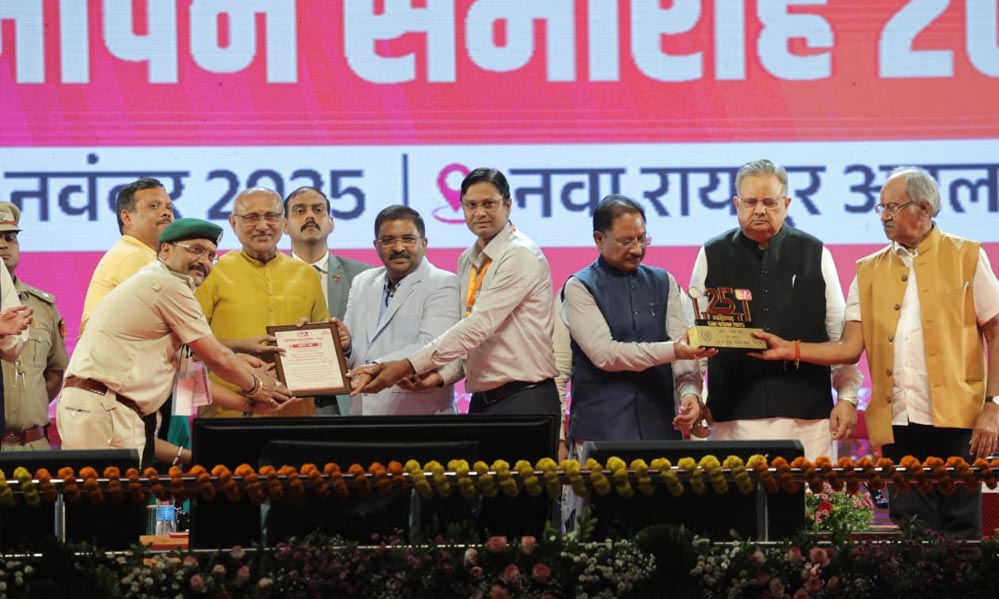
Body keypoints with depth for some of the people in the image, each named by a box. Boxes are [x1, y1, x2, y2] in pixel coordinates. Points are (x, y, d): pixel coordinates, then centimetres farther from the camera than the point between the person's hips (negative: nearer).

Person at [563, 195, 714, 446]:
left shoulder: (663, 283, 13)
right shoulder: (579, 288, 0)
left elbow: (684, 348, 4)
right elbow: (603, 354, -11)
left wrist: (690, 392, -16)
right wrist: (672, 350, -20)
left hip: (659, 424, 3)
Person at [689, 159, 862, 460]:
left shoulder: (815, 254, 8)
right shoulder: (712, 256, 8)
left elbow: (840, 334, 10)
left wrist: (847, 397, 5)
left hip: (807, 415, 0)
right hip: (733, 417, 0)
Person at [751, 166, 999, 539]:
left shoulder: (966, 257, 3)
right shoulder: (869, 272, 13)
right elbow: (851, 348, 7)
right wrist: (792, 350, -8)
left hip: (955, 419, -3)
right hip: (898, 424, 3)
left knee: (960, 530, -1)